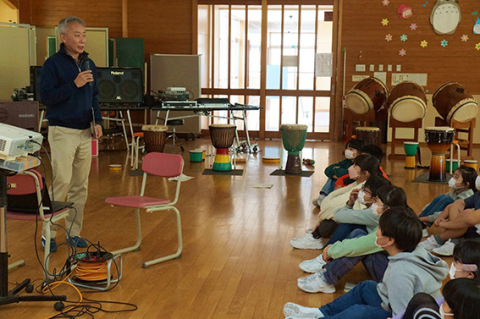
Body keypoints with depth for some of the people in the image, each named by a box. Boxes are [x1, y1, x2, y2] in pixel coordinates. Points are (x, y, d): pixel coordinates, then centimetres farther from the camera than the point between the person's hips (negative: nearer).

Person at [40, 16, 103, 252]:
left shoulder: (88, 64, 12)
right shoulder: (53, 64, -6)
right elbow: (46, 96, -14)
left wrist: (97, 121, 4)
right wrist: (74, 84, -20)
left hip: (85, 132, 6)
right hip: (62, 132, -6)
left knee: (80, 185, 7)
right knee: (62, 182, -9)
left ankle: (73, 232, 16)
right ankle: (48, 233, 3)